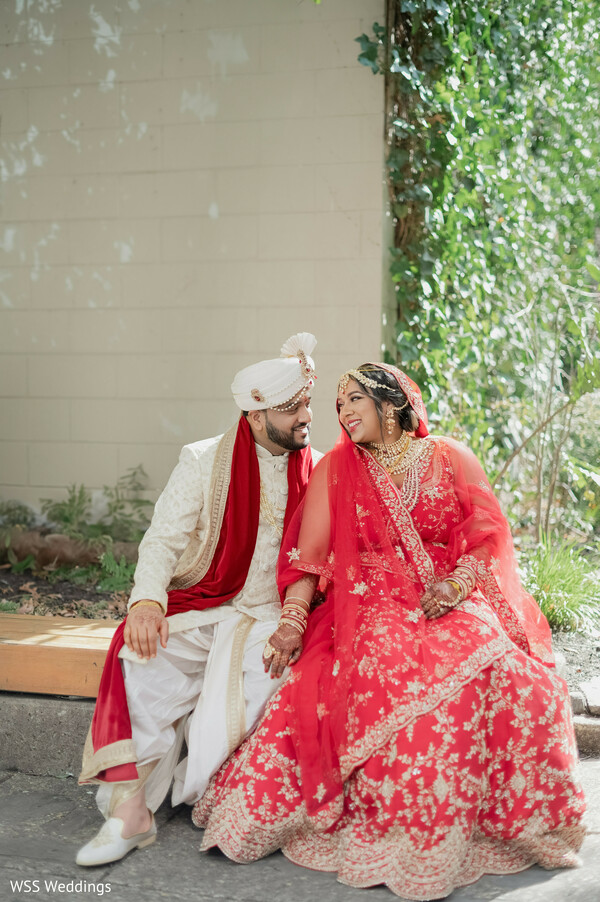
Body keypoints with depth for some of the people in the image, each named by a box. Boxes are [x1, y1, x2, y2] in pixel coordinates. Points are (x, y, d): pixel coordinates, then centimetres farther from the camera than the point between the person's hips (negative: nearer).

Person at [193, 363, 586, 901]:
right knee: (388, 672, -34)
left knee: (506, 673, -30)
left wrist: (458, 583, -13)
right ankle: (416, 852, -26)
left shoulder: (451, 459, 14)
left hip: (455, 603, 1)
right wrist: (292, 622, -9)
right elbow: (309, 554, 5)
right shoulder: (337, 470, 13)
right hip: (372, 608, -1)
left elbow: (489, 533, 6)